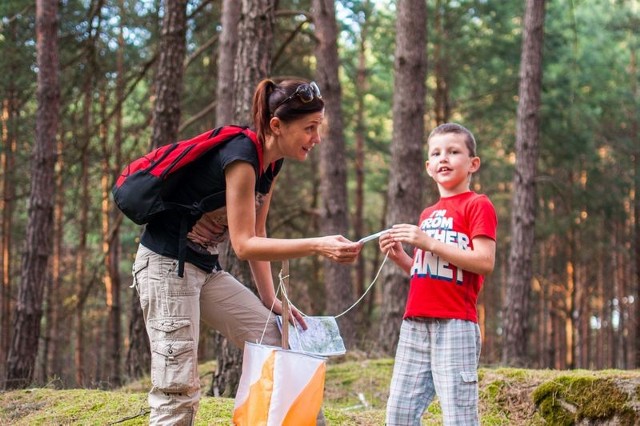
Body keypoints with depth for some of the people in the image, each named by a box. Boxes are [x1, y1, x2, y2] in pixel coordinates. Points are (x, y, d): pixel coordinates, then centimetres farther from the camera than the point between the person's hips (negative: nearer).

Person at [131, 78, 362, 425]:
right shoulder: (241, 158, -23)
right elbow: (243, 245, -26)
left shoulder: (272, 162, 4)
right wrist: (318, 246, -32)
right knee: (178, 390, -11)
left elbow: (256, 235, 11)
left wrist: (270, 300, 5)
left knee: (278, 344, 6)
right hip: (166, 265, -9)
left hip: (206, 269, 9)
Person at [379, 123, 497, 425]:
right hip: (415, 324, 8)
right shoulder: (427, 214, 20)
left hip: (455, 324, -8)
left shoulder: (477, 205, -2)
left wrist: (429, 243, -16)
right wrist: (400, 256, 6)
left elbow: (485, 262, -14)